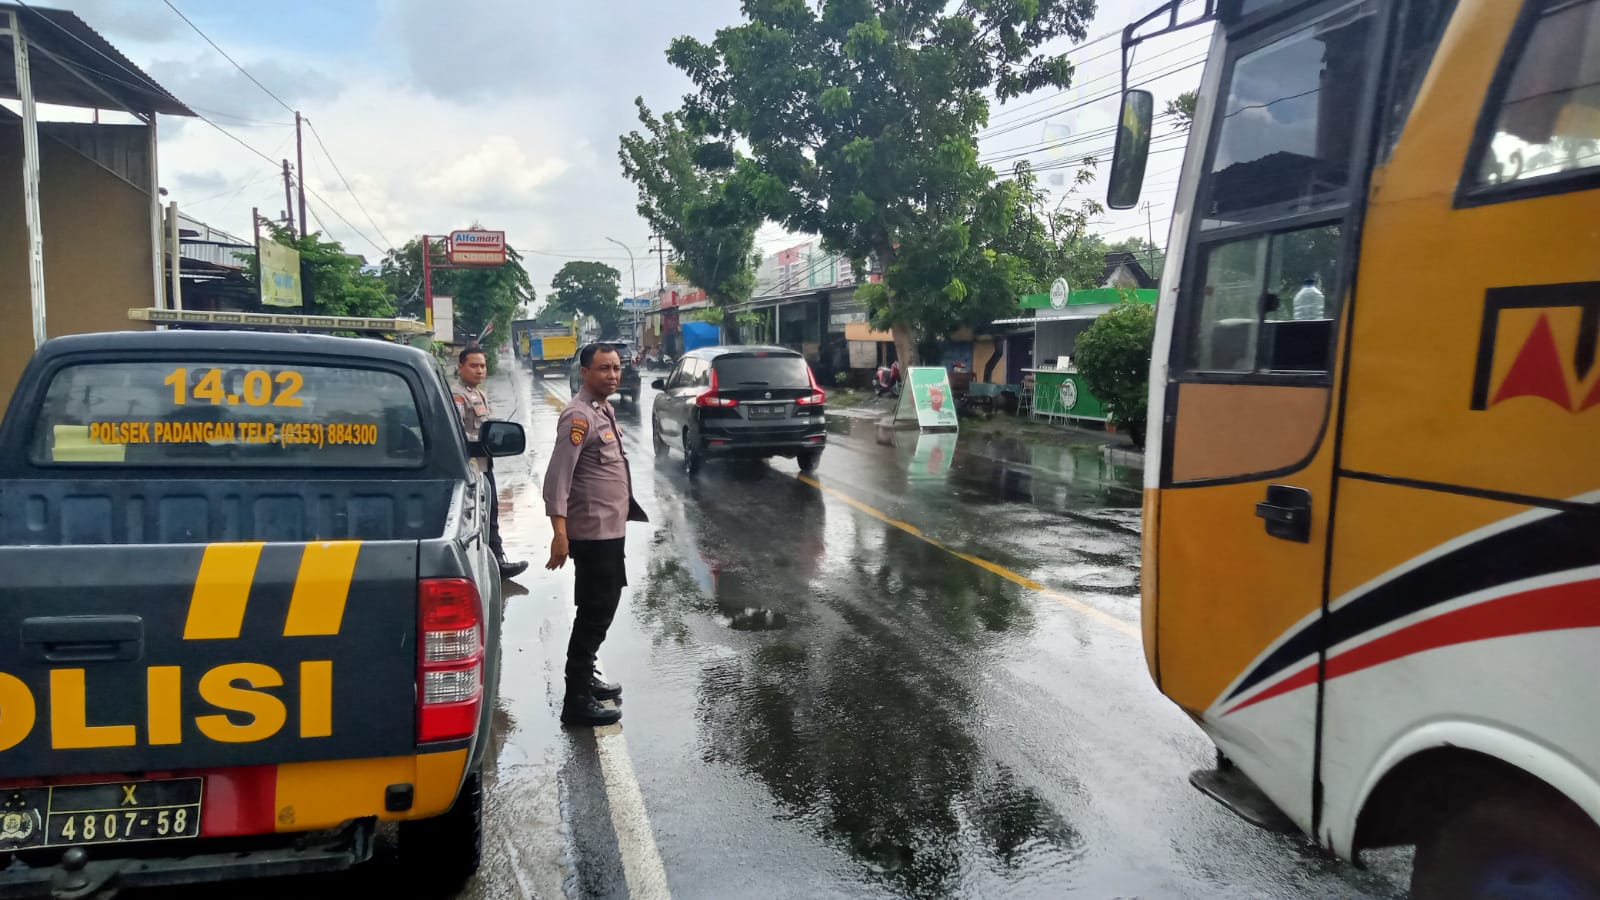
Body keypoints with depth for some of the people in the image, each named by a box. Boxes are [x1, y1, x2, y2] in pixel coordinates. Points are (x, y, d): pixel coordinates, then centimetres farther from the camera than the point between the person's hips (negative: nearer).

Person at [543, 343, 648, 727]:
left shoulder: (605, 410, 12)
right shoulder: (579, 416, -17)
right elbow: (557, 477, -24)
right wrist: (560, 532, -30)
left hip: (611, 529, 10)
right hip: (593, 532, -10)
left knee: (602, 610, 19)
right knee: (595, 615, -3)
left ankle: (586, 679, 34)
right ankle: (577, 700, 6)